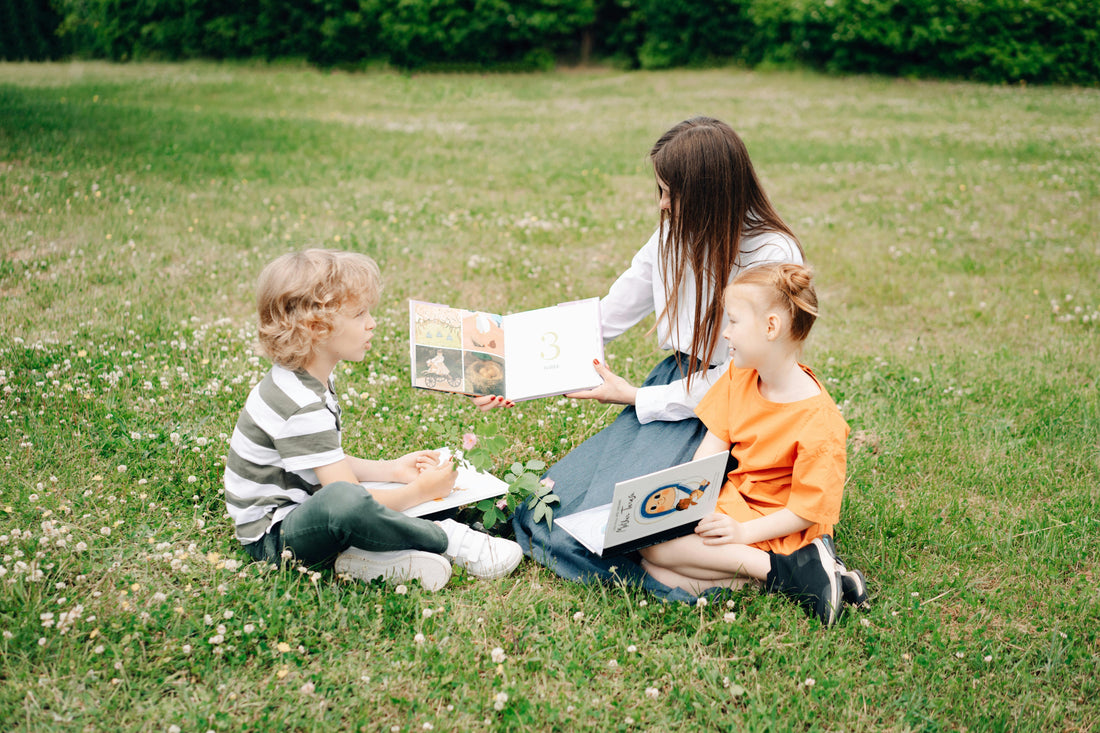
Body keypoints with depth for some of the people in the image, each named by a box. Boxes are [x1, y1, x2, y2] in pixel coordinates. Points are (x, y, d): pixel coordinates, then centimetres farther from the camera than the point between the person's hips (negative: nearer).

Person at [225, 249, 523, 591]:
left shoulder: (310, 381, 5)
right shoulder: (302, 407, -27)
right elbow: (346, 497, -26)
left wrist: (391, 470, 10)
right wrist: (422, 491, -13)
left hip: (300, 511, 11)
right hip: (272, 538, -11)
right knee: (346, 498, -42)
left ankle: (367, 556, -12)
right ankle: (450, 541, -19)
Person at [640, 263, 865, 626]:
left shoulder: (819, 423, -22)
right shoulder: (738, 379, 2)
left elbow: (807, 511, -18)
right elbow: (710, 450, 2)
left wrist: (743, 532, -26)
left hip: (773, 528, -9)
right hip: (728, 506, 9)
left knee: (654, 547, -21)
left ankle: (781, 571, -17)